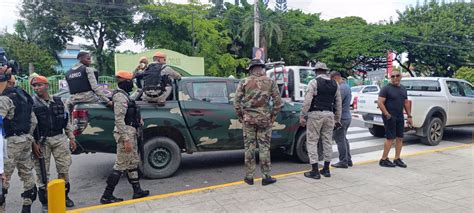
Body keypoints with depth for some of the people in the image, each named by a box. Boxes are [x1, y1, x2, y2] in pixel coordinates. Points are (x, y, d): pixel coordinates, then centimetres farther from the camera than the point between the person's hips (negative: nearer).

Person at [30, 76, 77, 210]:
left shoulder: (58, 102, 10)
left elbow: (66, 121, 14)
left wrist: (71, 138, 11)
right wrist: (33, 143, -14)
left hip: (60, 138, 3)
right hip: (41, 141, -3)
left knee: (64, 168, 7)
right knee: (42, 172, 2)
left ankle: (64, 196, 25)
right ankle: (45, 201, 16)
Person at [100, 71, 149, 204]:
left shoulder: (125, 95, 14)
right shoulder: (120, 96, -16)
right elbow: (119, 120, -23)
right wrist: (126, 139, -26)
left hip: (130, 132, 11)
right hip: (126, 133, -11)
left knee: (133, 163, 15)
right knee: (121, 165, -4)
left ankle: (137, 191, 24)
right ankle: (107, 196, 4)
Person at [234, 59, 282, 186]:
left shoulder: (244, 82, 0)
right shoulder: (270, 82, 2)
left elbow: (236, 102, -4)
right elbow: (278, 101, -1)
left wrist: (240, 116, 7)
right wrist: (273, 116, 9)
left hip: (248, 119, 0)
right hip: (265, 119, 0)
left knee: (249, 147, 7)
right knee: (264, 147, 6)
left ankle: (249, 177, 13)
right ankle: (266, 177, 12)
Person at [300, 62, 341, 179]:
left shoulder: (314, 82, -6)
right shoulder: (335, 84, 11)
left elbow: (307, 101, -13)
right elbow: (338, 103, 12)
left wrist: (302, 116, -9)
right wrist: (337, 119, 18)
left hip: (315, 114, -6)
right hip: (329, 115, 6)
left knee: (312, 141, 0)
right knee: (327, 141, 13)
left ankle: (315, 171, 0)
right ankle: (326, 169, 20)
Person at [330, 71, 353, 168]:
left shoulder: (341, 88, -19)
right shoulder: (346, 86, 14)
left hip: (341, 117, -10)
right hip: (347, 116, 10)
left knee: (340, 140, -2)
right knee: (344, 139, 17)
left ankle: (343, 161, 4)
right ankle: (348, 160, 23)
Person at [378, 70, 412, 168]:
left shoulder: (403, 89, 15)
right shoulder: (386, 88, -8)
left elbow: (406, 103, 20)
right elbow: (379, 102, -14)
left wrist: (409, 116, 14)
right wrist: (387, 114, -20)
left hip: (400, 117, 7)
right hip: (390, 117, -7)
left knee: (400, 138, 8)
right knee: (390, 138, -7)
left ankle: (397, 159, 18)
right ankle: (383, 160, 1)